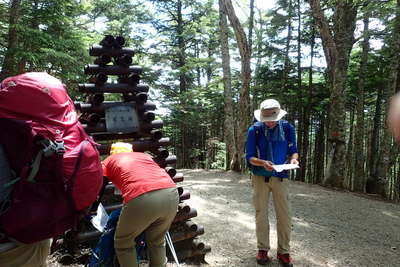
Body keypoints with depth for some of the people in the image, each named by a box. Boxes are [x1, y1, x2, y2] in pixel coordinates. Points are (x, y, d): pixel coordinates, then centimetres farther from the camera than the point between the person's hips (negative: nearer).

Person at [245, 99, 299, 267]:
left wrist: (293, 159, -19)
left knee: (284, 216, 2)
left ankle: (284, 251, 19)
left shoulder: (287, 128, -3)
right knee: (261, 214, 9)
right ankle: (263, 249, 24)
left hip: (281, 178, 1)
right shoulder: (254, 130, -8)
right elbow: (249, 157, -7)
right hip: (260, 178, 0)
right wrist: (263, 163, -27)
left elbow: (293, 151, 4)